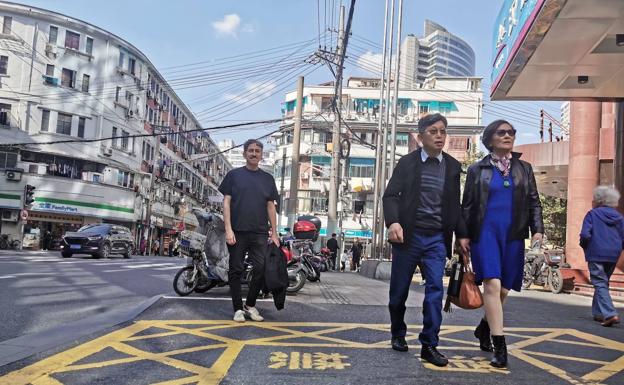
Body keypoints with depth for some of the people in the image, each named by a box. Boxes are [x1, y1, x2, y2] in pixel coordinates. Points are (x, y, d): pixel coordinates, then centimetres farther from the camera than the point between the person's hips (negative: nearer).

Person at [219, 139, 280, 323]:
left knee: (262, 269, -3)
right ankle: (238, 308, 14)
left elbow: (271, 206, 13)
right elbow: (226, 202, 2)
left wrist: (274, 233, 7)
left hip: (260, 233, 2)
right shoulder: (234, 175, 7)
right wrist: (228, 229, -8)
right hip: (237, 232, -2)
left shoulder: (268, 178, 13)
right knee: (236, 270, 3)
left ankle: (250, 305, 15)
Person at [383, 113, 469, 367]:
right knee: (399, 289, 9)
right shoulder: (407, 162, 1)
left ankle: (429, 345, 4)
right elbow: (391, 195, -5)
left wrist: (461, 234, 8)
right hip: (408, 235, -1)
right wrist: (393, 222, -22)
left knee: (435, 290, -6)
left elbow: (455, 204, 13)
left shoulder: (453, 166, 8)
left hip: (437, 238, 2)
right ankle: (398, 334, 30)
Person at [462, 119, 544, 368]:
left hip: (513, 236, 3)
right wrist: (464, 236, 1)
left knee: (503, 290, 8)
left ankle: (484, 329, 33)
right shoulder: (477, 170, 7)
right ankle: (499, 346, -11)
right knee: (492, 285, -15)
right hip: (485, 233, -3)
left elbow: (534, 202, 12)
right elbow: (467, 206, 6)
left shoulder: (524, 169, 14)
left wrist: (537, 230, -2)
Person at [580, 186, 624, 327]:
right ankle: (598, 313, 23)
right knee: (603, 282, 18)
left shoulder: (593, 214, -6)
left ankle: (610, 314, -20)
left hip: (596, 254, -5)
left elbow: (585, 235, -14)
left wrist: (584, 246, 4)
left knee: (600, 284, -5)